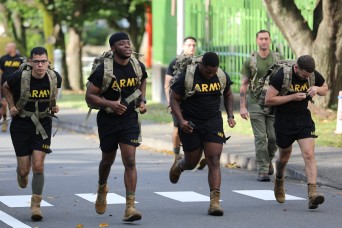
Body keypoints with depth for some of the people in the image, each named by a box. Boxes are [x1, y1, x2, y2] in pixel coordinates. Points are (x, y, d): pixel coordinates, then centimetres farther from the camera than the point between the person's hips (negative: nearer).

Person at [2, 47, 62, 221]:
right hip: (21, 123, -1)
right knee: (24, 170, 1)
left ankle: (36, 205, 0)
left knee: (38, 165, -11)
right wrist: (11, 106, -5)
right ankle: (22, 177, 41)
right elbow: (6, 88, 5)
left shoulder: (55, 77, -10)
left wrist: (54, 104, 3)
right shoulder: (19, 77, -18)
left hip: (43, 124, 1)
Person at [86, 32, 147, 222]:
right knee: (108, 160, 16)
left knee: (130, 161, -11)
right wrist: (110, 104, -27)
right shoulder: (103, 70, -15)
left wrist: (142, 101, 5)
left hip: (130, 119, 2)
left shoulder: (138, 67, -2)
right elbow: (89, 96, -13)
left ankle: (130, 206, -13)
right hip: (108, 119, -1)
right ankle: (102, 188, 50)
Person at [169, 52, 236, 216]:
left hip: (213, 122, 2)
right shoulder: (187, 77, -13)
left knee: (214, 161, -11)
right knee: (192, 162, 10)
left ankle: (214, 201, -15)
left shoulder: (222, 76, -1)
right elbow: (174, 99, -7)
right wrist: (181, 121, -19)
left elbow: (228, 95, 18)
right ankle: (178, 166, 49)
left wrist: (230, 115, 6)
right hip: (191, 124, -2)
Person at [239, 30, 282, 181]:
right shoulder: (250, 61, 1)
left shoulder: (278, 58, 5)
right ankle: (263, 170, -1)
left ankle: (269, 160, 27)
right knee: (260, 138, -5)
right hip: (256, 103, -1)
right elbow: (244, 85, 3)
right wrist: (242, 107, -3)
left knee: (274, 137, -1)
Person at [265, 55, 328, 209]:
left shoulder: (314, 75, -5)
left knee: (309, 155, -16)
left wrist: (317, 89, -10)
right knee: (284, 158, 15)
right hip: (284, 122, -2)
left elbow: (325, 89, 15)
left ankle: (312, 194, -25)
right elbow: (268, 100, -19)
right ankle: (279, 179, 49)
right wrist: (293, 97, -23)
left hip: (304, 121, 2)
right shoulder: (281, 76, -19)